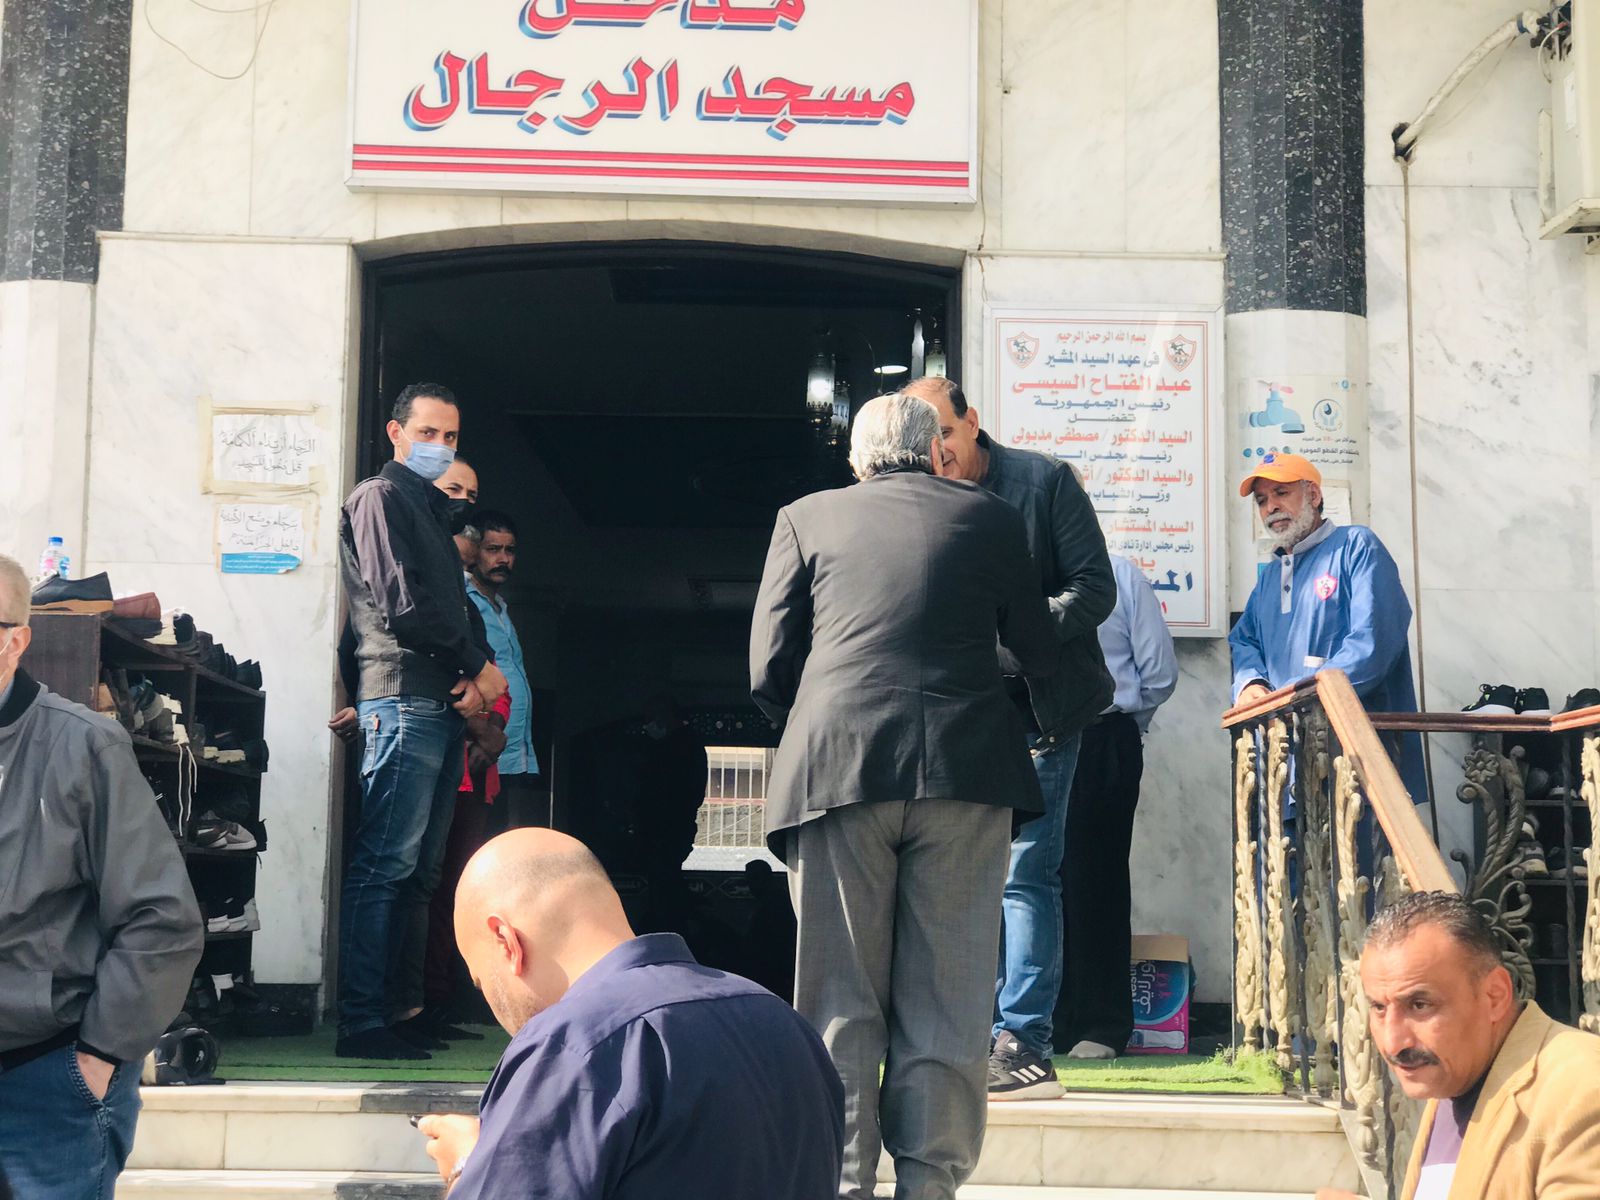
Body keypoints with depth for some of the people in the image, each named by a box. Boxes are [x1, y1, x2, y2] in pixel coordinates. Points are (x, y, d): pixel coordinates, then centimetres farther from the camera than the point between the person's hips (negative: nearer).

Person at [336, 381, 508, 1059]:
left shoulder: (431, 509, 25)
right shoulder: (381, 498, -2)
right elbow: (403, 606, -13)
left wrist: (470, 682, 2)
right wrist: (480, 666, -6)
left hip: (444, 704, 9)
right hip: (404, 698, -9)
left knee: (420, 869, 8)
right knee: (386, 864, -12)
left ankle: (404, 1007, 11)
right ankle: (362, 1023, -12)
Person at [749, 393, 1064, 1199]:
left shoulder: (806, 519, 11)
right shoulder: (991, 519, 12)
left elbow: (767, 669, 7)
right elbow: (1040, 656, 17)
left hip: (835, 771, 0)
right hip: (965, 770, 0)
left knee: (842, 1000, 7)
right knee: (945, 997, 7)